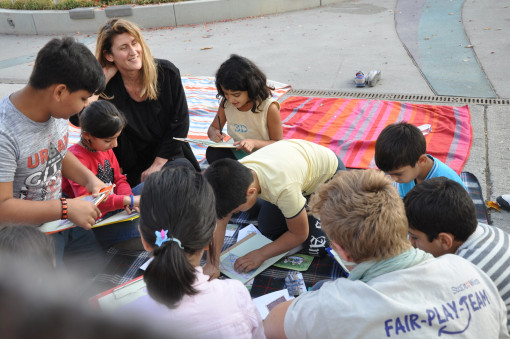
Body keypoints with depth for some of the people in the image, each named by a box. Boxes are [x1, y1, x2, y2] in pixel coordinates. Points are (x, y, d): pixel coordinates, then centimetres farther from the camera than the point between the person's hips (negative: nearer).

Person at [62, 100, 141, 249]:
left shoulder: (106, 149, 9)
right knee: (133, 233, -32)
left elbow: (119, 179, 14)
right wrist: (127, 201, -32)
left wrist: (127, 197, -10)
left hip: (114, 209, 9)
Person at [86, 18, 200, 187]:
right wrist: (103, 77, -19)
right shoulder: (107, 86, -8)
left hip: (169, 156, 1)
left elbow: (180, 122, -3)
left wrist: (157, 164, -8)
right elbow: (77, 117, -24)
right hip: (132, 169, 0)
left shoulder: (167, 72, -5)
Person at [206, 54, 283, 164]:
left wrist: (254, 143, -28)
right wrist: (214, 134, -16)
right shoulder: (226, 103, -3)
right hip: (238, 154, 4)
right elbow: (213, 128, 10)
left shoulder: (269, 107, -17)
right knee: (212, 152, -24)